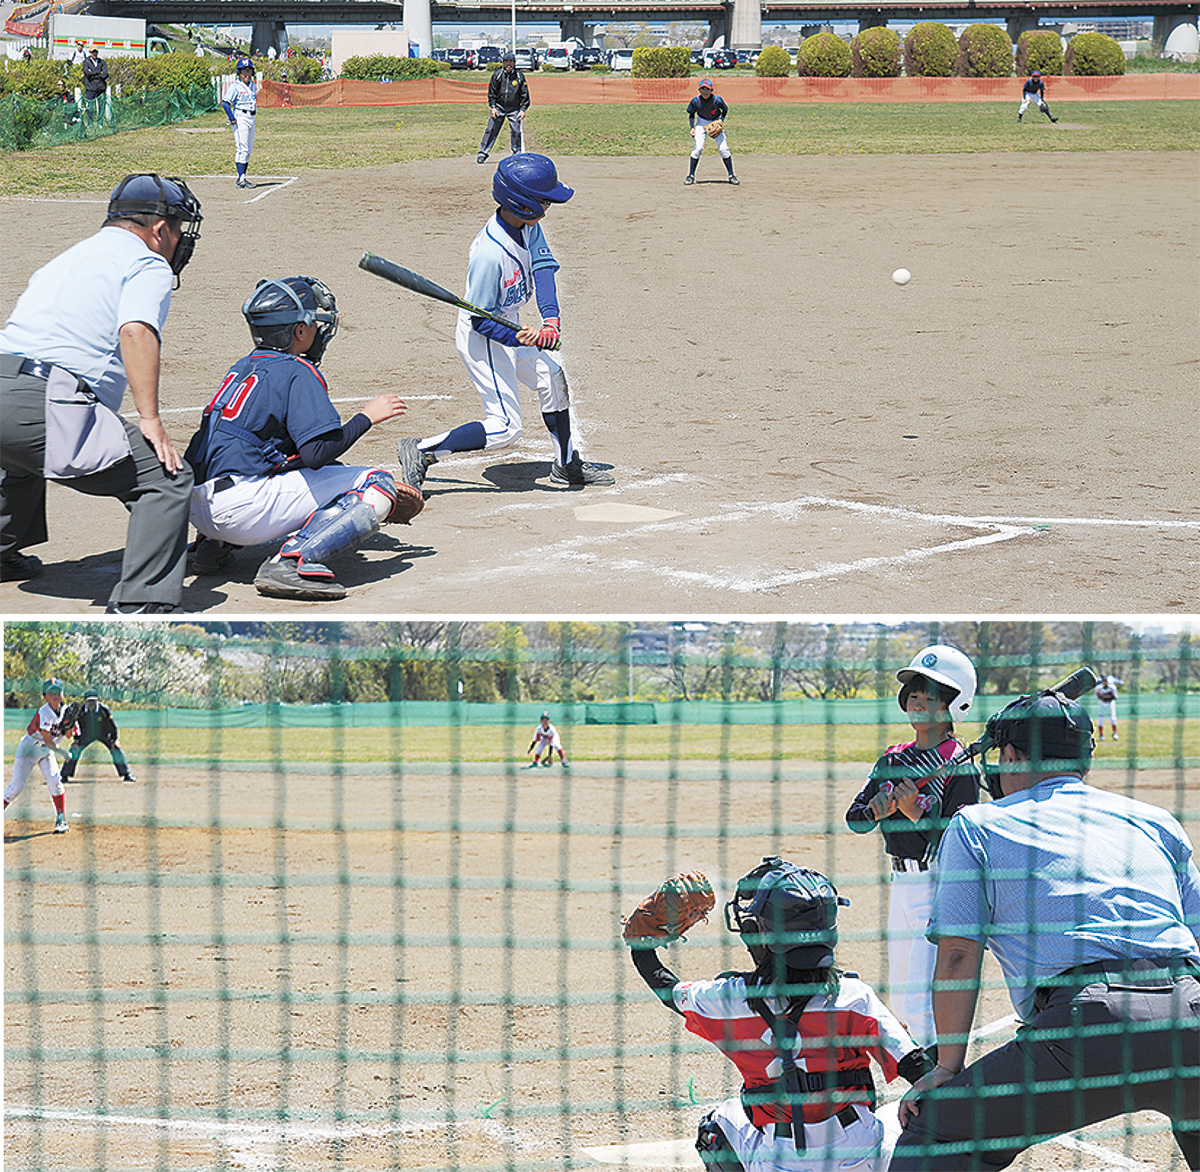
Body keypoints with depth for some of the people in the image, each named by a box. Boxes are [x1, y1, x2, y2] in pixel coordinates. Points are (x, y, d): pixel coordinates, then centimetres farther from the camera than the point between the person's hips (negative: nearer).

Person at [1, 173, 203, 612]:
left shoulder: (64, 260, 32)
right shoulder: (148, 265, 6)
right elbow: (136, 332, -13)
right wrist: (149, 418, -19)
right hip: (46, 408, -9)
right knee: (168, 480, -9)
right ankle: (138, 608, -21)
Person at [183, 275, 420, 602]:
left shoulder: (243, 367, 21)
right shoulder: (298, 372, -5)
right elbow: (316, 452, -15)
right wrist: (367, 417, -2)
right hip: (241, 507, -9)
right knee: (377, 484, -4)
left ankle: (215, 544, 18)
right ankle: (294, 561, -22)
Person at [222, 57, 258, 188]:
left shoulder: (253, 85, 13)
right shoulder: (235, 86, -10)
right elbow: (225, 102, -14)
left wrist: (254, 112, 14)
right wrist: (232, 119, -18)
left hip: (251, 118, 8)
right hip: (240, 118, -8)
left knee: (248, 149, 10)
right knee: (242, 149, -11)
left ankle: (242, 177, 16)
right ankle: (241, 179, -12)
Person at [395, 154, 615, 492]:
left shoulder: (528, 225, -7)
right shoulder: (490, 254, -31)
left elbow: (544, 267, -11)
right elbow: (481, 321, -25)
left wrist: (551, 318, -27)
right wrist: (520, 338, -37)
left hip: (508, 329, 9)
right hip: (481, 338, -9)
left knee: (553, 379, 21)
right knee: (506, 427, -10)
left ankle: (567, 464, 38)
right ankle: (421, 452, -4)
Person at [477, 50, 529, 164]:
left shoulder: (519, 76, -3)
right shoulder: (497, 75, -4)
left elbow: (525, 94, 3)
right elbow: (492, 92, 3)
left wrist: (523, 109, -2)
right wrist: (492, 107, -4)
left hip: (514, 109, 0)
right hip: (499, 107, 0)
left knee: (516, 131, -5)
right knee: (491, 129, -4)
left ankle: (517, 154, 10)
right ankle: (483, 152, 3)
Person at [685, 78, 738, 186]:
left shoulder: (717, 100, -23)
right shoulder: (695, 101, -19)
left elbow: (725, 110, -2)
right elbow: (691, 115, -2)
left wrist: (721, 121, -16)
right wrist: (692, 128, -15)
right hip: (701, 123, 0)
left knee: (723, 148, -9)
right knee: (697, 148, -14)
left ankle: (731, 176, 3)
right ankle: (691, 176, -3)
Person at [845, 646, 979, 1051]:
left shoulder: (960, 766, -10)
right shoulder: (893, 759, 11)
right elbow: (854, 818, 8)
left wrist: (917, 812, -27)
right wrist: (877, 809, -12)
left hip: (941, 884, -8)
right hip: (901, 881, 8)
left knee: (922, 998, -15)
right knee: (902, 993, 16)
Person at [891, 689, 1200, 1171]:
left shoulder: (976, 825, 16)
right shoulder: (1156, 821, 26)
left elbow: (958, 954, 7)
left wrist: (948, 1066, 9)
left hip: (1090, 1027, -4)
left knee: (932, 1130, 6)